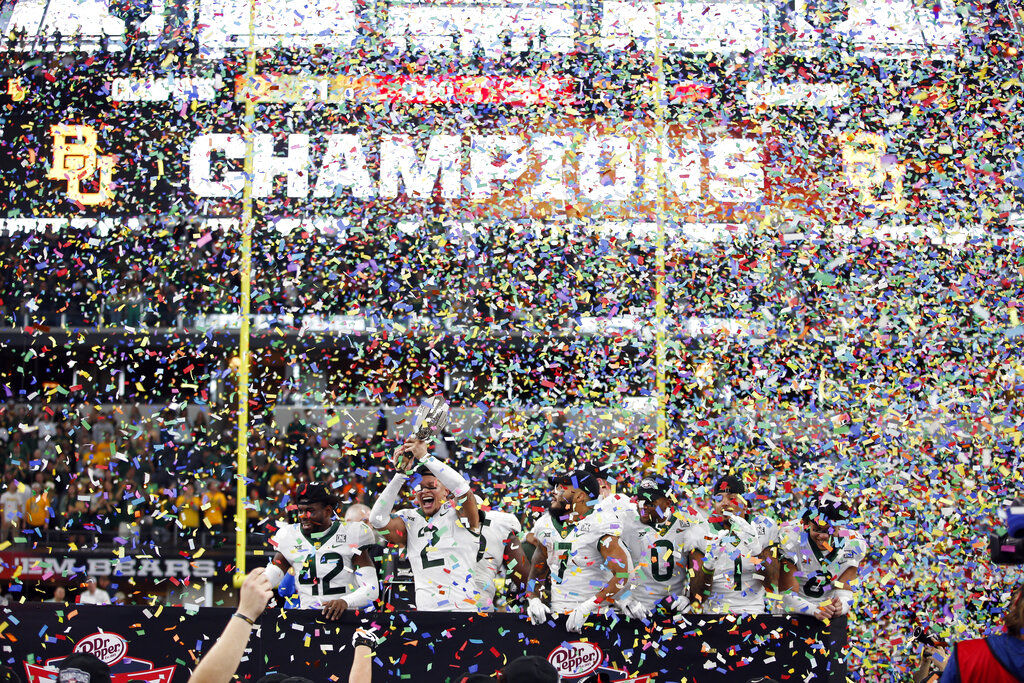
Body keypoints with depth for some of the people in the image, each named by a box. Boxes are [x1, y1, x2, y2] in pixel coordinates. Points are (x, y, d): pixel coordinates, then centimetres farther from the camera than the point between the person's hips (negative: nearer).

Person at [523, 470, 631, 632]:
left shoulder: (601, 524, -7)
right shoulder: (546, 525, 13)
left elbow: (621, 575, -15)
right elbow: (537, 570, 24)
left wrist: (587, 607, -22)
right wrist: (534, 599, 5)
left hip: (596, 614, -5)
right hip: (556, 612, 5)